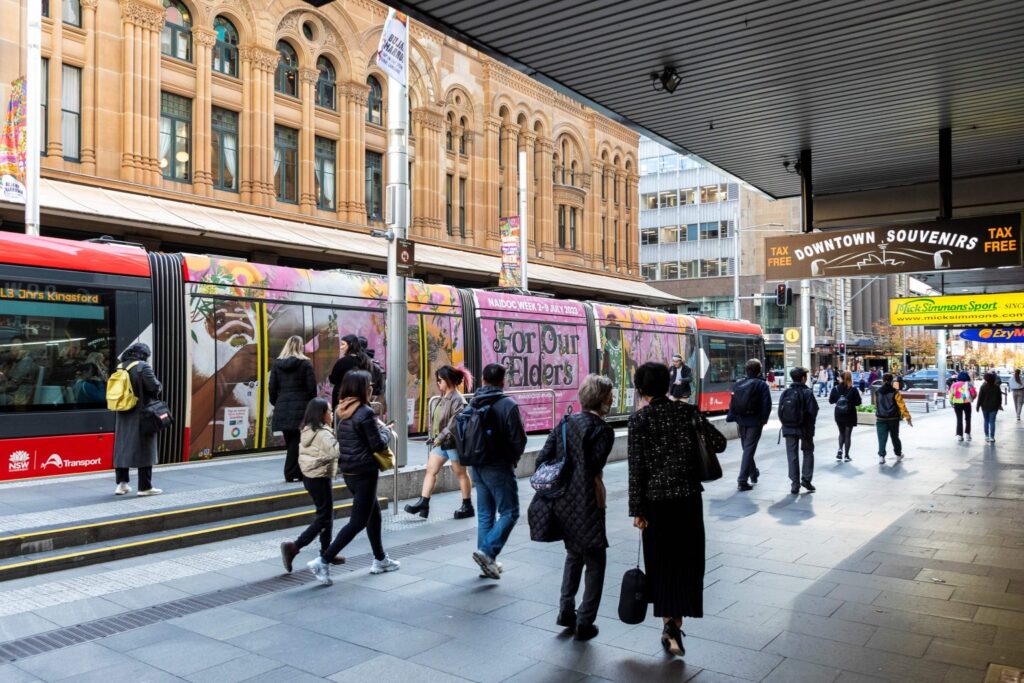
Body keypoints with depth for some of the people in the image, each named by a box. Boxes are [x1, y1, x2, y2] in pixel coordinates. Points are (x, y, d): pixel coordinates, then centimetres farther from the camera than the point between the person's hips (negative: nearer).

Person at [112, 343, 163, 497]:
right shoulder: (143, 367, -13)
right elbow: (155, 387, -18)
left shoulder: (120, 367, 8)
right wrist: (159, 386, 2)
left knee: (122, 447, 13)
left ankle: (121, 484, 16)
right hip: (141, 415, -6)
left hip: (122, 414, 6)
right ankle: (145, 487, 3)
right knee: (144, 448, 0)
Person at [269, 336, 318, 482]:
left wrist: (276, 404, 17)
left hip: (282, 408, 4)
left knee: (290, 441, 10)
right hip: (301, 407, -3)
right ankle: (292, 473, 2)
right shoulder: (305, 363, -4)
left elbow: (272, 387, 6)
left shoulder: (277, 364, 6)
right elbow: (312, 387, -5)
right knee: (297, 441, 2)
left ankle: (292, 473, 12)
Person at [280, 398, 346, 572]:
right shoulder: (323, 434, -20)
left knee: (326, 514, 17)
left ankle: (326, 552, 23)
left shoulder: (307, 431, 9)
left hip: (309, 477, 9)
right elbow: (336, 451, -32)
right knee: (324, 517, -2)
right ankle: (294, 547, -8)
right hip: (320, 478, -9)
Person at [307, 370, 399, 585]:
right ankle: (323, 561, -5)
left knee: (374, 513, 21)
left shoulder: (340, 411, 7)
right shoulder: (365, 412, -18)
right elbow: (378, 445, -16)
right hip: (364, 472, -9)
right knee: (358, 521, -1)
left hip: (348, 471, 9)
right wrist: (385, 431, 3)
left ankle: (380, 559, 30)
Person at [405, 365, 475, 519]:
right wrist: (433, 437, 10)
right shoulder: (443, 398, 11)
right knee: (430, 470, 4)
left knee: (461, 473, 4)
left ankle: (468, 506, 16)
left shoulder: (458, 400, -17)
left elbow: (454, 423, -23)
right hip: (440, 443, 9)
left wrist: (441, 437, -24)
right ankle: (423, 502, 6)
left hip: (453, 442, -9)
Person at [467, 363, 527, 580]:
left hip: (477, 467, 7)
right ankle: (487, 551, -11)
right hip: (499, 467, -6)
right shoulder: (507, 404, -13)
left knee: (485, 514, 14)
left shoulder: (472, 404, 5)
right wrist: (513, 459, 6)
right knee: (509, 512, 3)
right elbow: (518, 439, -12)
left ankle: (487, 561, 17)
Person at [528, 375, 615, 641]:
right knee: (595, 562, 10)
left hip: (559, 503, 7)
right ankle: (584, 624, 13)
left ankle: (566, 611, 27)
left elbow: (542, 459, 4)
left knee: (574, 555, 27)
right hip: (585, 507, -7)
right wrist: (600, 502, -5)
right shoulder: (602, 430, -12)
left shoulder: (567, 422, 7)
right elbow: (593, 475, -18)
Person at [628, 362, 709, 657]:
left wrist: (637, 509, -5)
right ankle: (675, 624, 3)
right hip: (688, 497, 2)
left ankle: (668, 622, 12)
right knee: (686, 561, 9)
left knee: (661, 562, 11)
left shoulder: (639, 418, -8)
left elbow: (636, 466, -10)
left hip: (656, 499, -2)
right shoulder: (687, 411, -1)